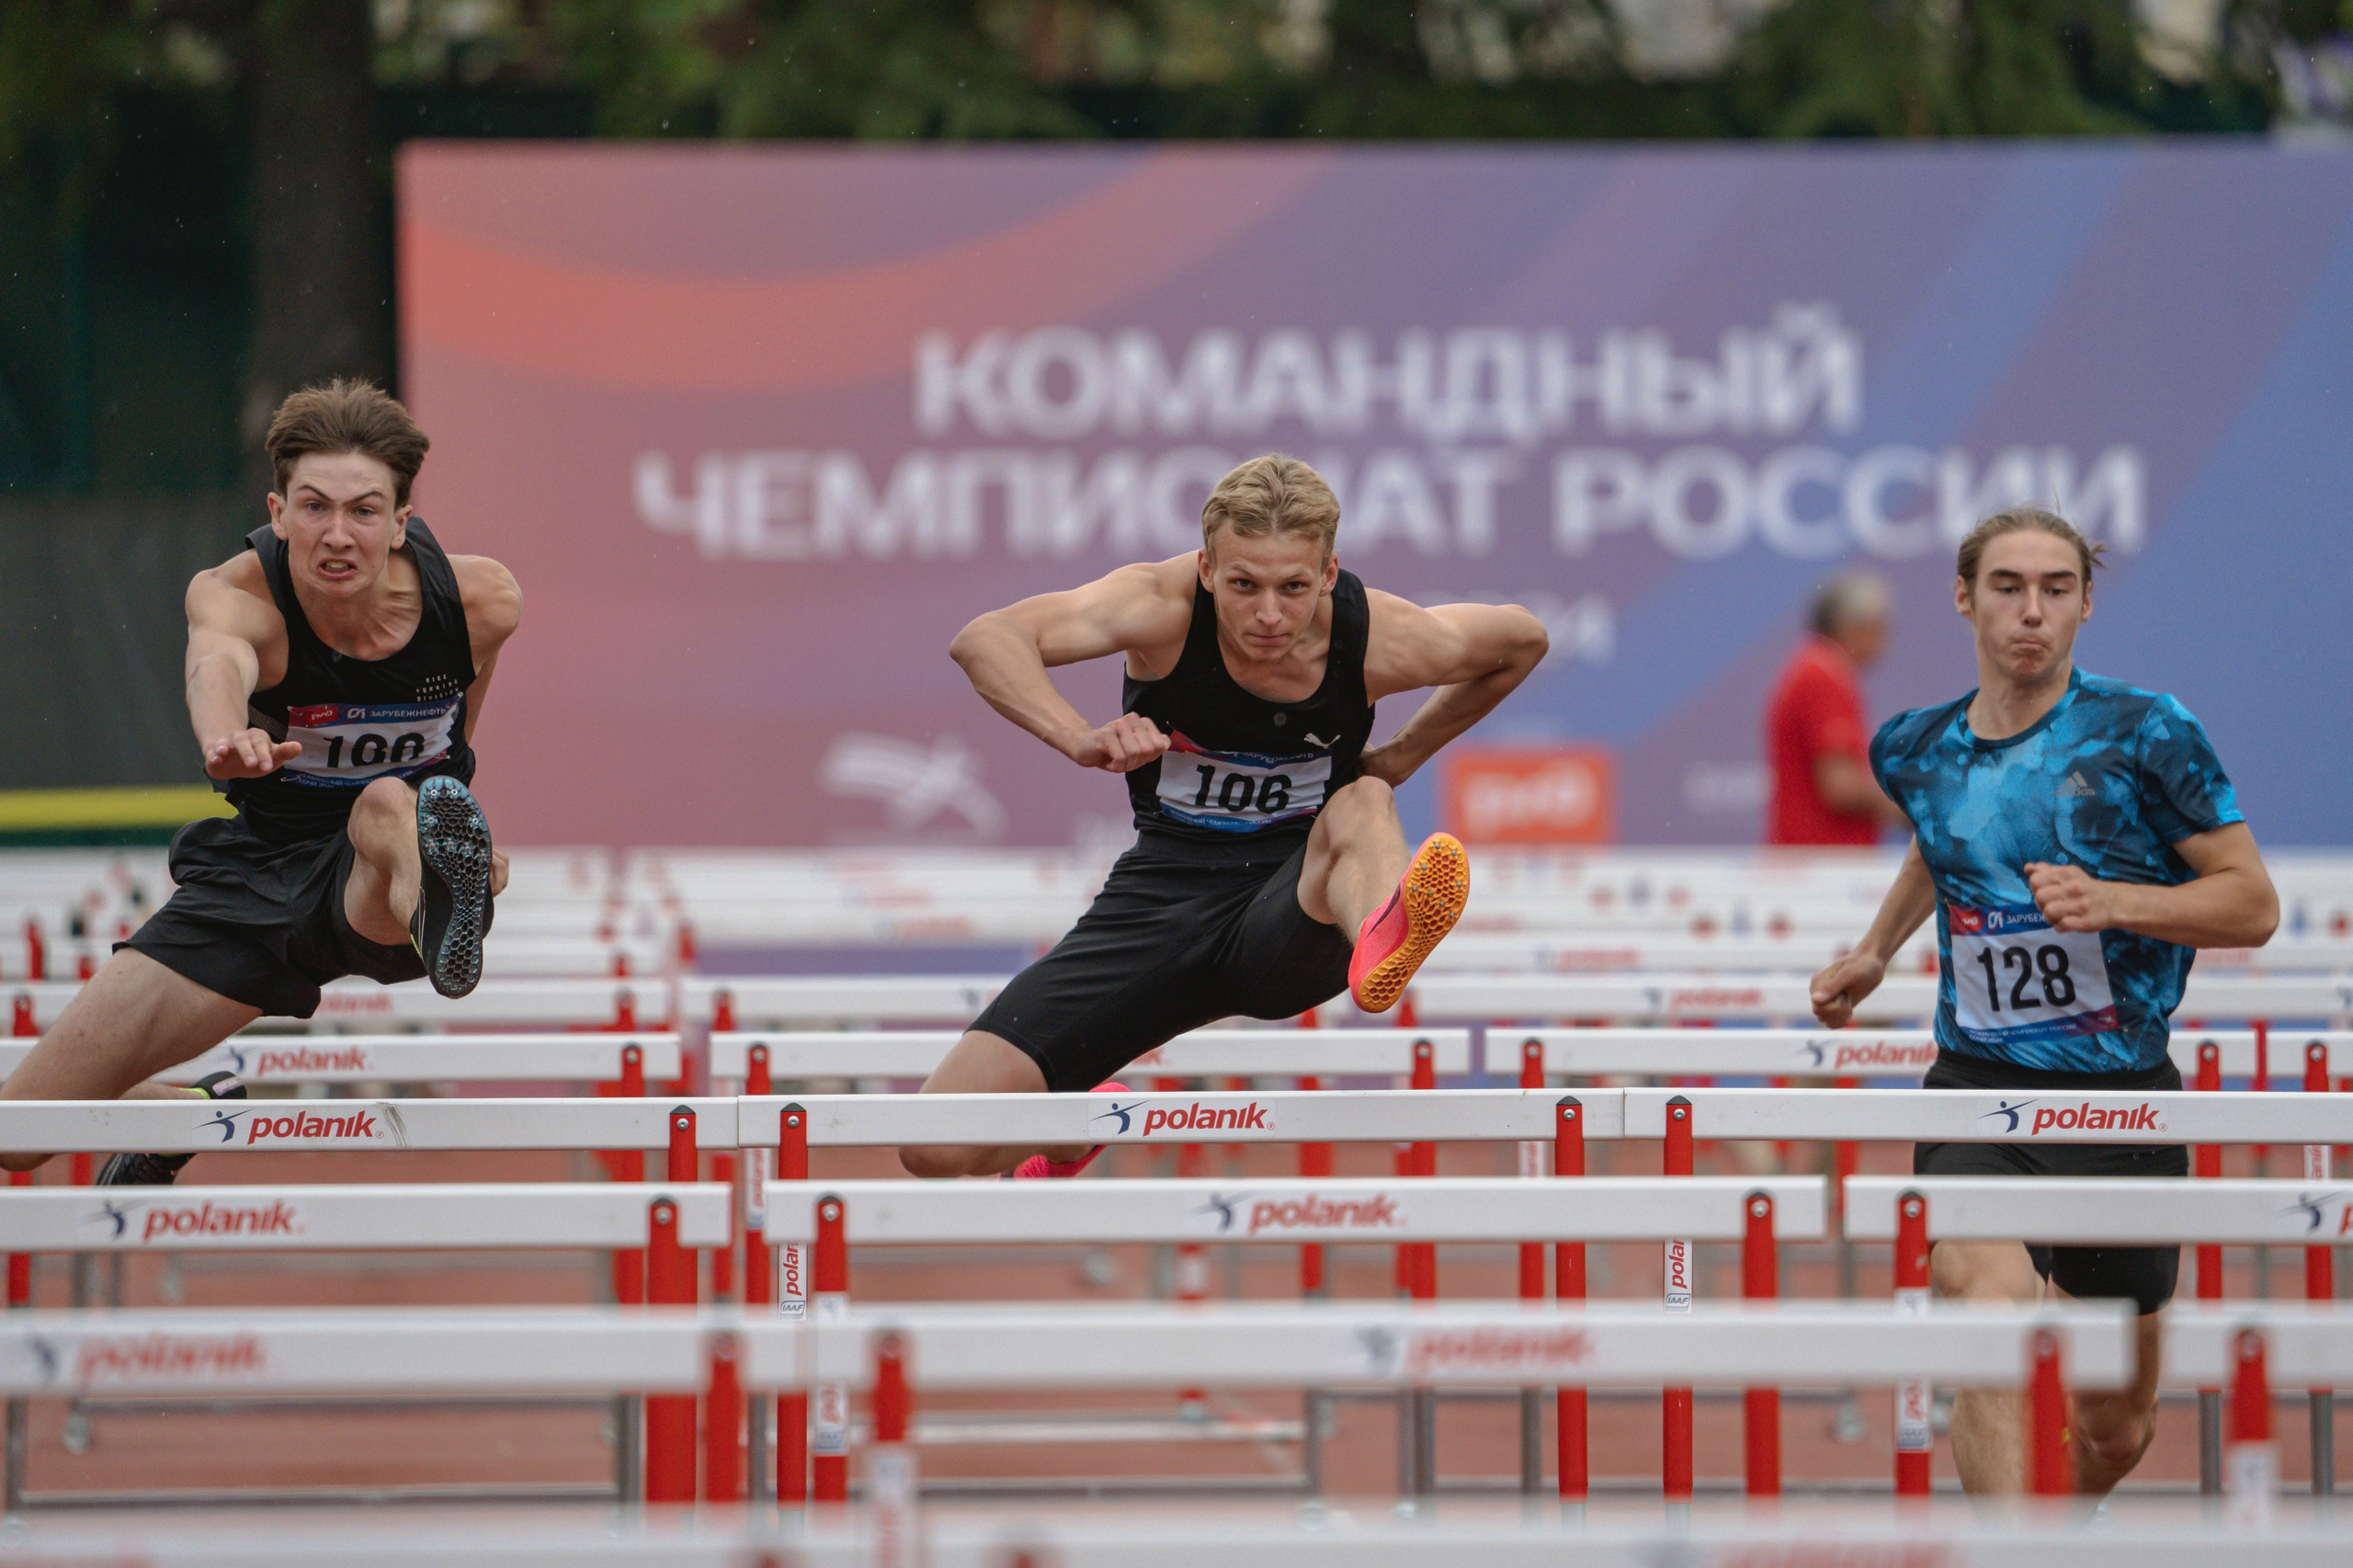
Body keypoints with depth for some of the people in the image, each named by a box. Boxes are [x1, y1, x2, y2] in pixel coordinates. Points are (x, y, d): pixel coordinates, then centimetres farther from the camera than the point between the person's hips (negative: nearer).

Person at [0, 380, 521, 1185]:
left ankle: (438, 916, -76)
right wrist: (224, 735, -74)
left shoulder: (480, 599, -17)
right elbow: (217, 660, -51)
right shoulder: (237, 596, -24)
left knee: (389, 805, -43)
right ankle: (208, 1116, 25)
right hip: (261, 868, 2)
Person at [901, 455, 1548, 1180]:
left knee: (1360, 807, -37)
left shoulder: (1386, 642, -13)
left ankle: (1382, 940, -73)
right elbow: (983, 641, -29)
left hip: (1293, 908, -1)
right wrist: (1083, 740, -44)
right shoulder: (1166, 607, -16)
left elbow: (1522, 638, 9)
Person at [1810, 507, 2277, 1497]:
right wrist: (1875, 953, 28)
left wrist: (2113, 902, -18)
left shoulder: (2146, 736, -6)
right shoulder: (1916, 751, 6)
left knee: (2115, 1432, 10)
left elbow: (2253, 903, -5)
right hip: (1976, 1090, 1)